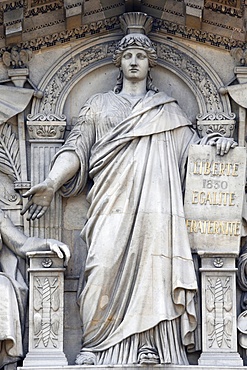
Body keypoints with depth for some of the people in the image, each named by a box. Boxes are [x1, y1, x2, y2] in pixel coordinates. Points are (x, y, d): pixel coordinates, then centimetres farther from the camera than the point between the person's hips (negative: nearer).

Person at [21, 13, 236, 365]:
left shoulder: (168, 109, 23)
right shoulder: (99, 105, 20)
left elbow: (190, 145, 21)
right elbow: (76, 148, 10)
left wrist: (214, 143, -3)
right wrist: (51, 183, -6)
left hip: (156, 203, 1)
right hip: (113, 204, -1)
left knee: (155, 270, -12)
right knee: (106, 267, -18)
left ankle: (156, 349, -14)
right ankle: (97, 348, -15)